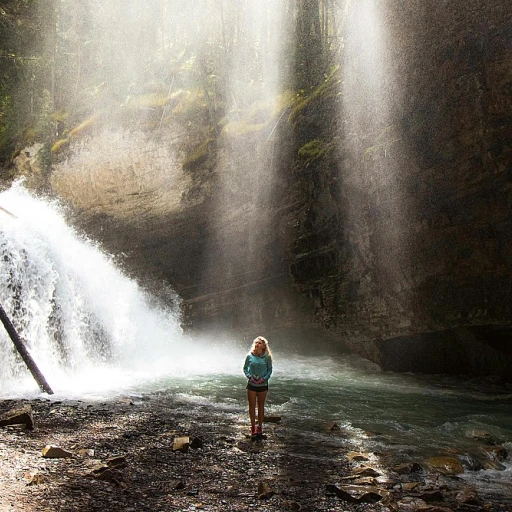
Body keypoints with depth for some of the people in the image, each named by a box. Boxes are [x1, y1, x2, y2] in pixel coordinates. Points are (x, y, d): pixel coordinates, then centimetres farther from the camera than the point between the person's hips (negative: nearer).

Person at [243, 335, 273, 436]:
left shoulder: (267, 357, -6)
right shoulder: (250, 356, -3)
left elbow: (270, 370, 1)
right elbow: (245, 368, 6)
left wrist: (264, 378, -12)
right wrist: (249, 376, -10)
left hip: (262, 384, 0)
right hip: (251, 384, 1)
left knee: (261, 406, 10)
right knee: (252, 406, 4)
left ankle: (260, 426, 20)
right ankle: (253, 426, 15)